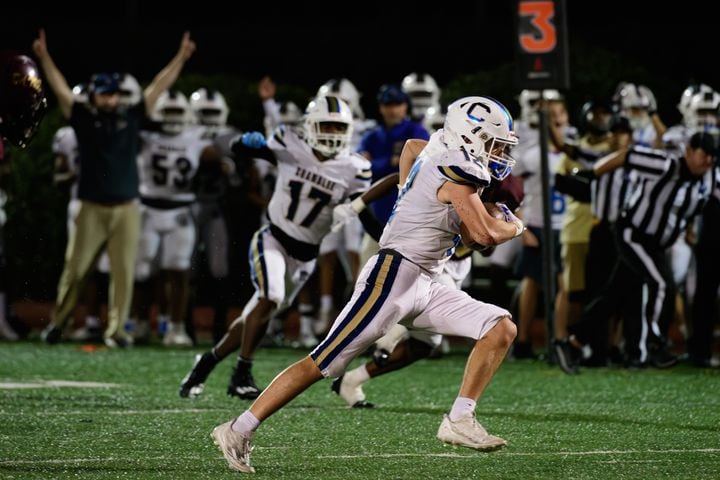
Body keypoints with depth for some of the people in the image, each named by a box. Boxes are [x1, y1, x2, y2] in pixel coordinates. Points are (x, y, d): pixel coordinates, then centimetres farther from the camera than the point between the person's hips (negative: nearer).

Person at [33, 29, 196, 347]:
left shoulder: (131, 118, 7)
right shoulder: (83, 119, 3)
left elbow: (158, 87, 8)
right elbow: (60, 88, -3)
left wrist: (180, 59, 4)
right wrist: (44, 57, -12)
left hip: (126, 208, 2)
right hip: (91, 208, -1)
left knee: (123, 272, 0)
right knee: (75, 269, 1)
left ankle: (115, 329, 6)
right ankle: (58, 322, 15)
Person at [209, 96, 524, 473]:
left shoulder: (456, 171, 18)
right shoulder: (456, 172, -12)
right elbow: (486, 234, -12)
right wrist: (515, 228, 7)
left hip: (424, 287, 10)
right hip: (393, 275, -10)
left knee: (502, 328, 1)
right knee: (324, 363, -11)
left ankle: (459, 421, 0)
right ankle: (239, 431, -6)